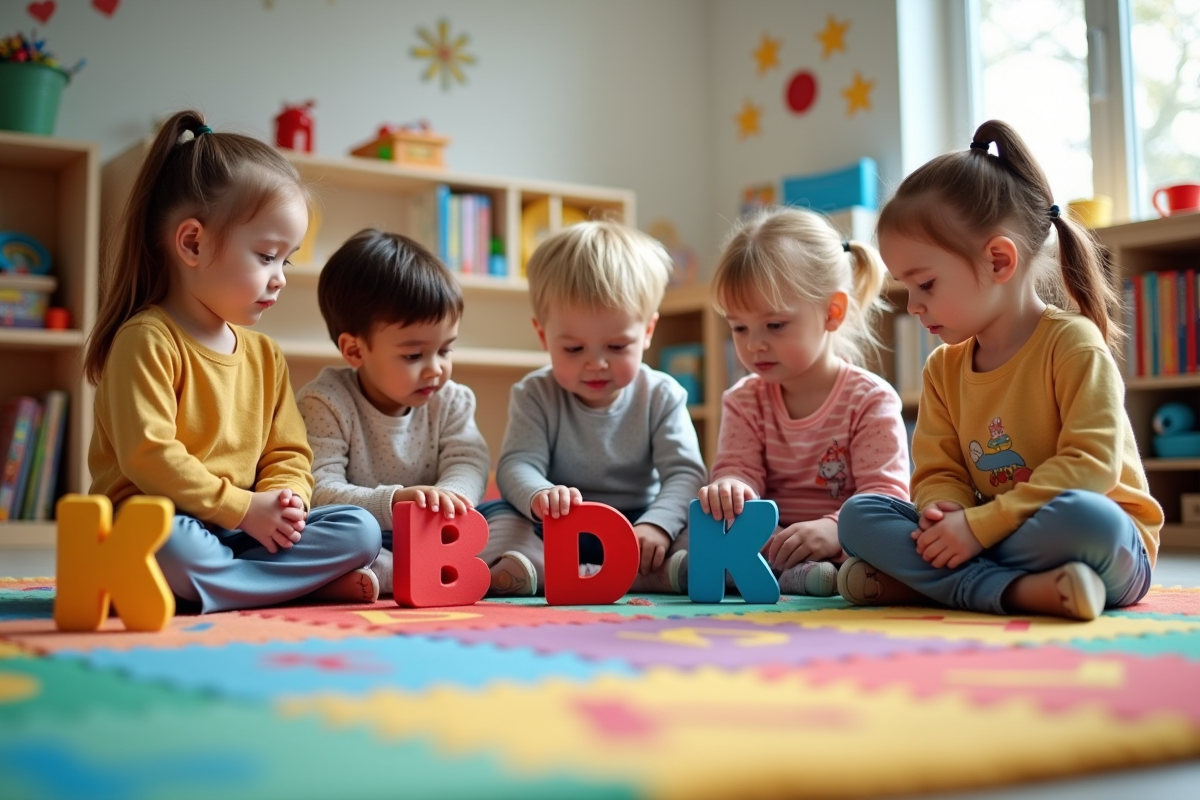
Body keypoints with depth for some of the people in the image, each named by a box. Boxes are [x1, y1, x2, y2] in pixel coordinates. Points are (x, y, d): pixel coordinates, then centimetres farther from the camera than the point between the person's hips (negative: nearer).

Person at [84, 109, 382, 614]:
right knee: (168, 544, -41)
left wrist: (284, 500, -10)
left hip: (246, 531, 7)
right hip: (156, 523, -6)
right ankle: (306, 581, -21)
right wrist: (243, 507, -17)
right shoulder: (147, 339, -9)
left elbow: (289, 456, 14)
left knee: (359, 530, -11)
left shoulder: (265, 354, 15)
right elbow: (148, 457, -18)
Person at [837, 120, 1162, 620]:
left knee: (1083, 517, -41)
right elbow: (939, 473, 7)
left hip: (1110, 551, -6)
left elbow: (1090, 463, -19)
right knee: (857, 517, -13)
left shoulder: (1073, 344, -10)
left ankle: (914, 582, -29)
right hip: (979, 541, 6)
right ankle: (1021, 591, -27)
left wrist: (979, 525, -24)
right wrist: (944, 516, -19)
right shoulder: (943, 369, 10)